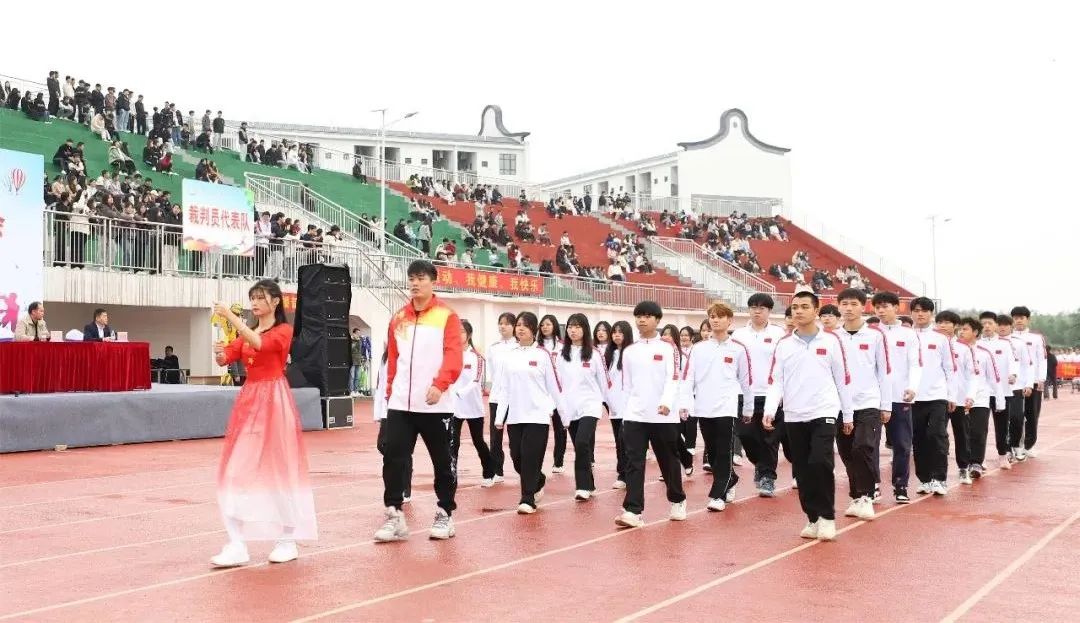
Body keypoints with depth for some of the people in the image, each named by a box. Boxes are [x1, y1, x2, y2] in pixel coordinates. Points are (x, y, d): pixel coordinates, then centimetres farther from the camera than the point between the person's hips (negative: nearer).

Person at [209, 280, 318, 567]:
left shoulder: (283, 330, -4)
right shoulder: (245, 332, 15)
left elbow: (260, 343, -24)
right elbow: (226, 358, 3)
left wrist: (232, 317, -28)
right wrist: (219, 354, -19)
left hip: (274, 401, -6)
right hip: (248, 399, 6)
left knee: (280, 469, 1)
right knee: (238, 470, -2)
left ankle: (288, 541, 12)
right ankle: (237, 545, -3)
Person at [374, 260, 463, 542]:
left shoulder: (447, 316, -2)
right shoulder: (398, 318, 12)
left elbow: (453, 355, -12)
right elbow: (392, 358, 16)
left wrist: (440, 384, -26)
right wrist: (390, 391, 11)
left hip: (435, 404, -3)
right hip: (400, 404, 4)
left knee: (442, 461, 7)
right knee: (393, 458, -3)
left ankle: (445, 515, 21)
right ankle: (394, 516, 6)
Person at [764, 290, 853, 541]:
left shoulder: (830, 340, 0)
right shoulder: (783, 344, 6)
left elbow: (843, 379, 5)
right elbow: (775, 380, 2)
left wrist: (848, 415, 7)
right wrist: (770, 411, -12)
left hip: (824, 414, -3)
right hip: (794, 417, 3)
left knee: (820, 463, -17)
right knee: (803, 470, 6)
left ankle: (827, 516, -2)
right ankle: (813, 518, 17)